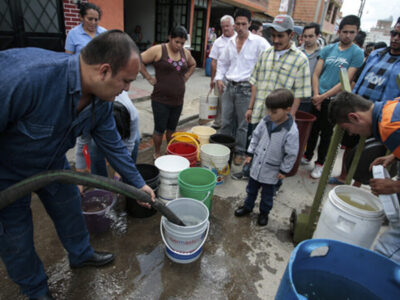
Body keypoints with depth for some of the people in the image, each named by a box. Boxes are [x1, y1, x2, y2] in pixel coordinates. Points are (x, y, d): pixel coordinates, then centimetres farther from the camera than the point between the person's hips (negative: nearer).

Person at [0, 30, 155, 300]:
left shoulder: (102, 101, -17)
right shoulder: (24, 75, -41)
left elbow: (113, 145, -4)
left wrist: (138, 184, 1)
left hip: (52, 163, 6)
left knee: (70, 209, 19)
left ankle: (81, 254, 47)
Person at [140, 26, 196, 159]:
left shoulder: (185, 53, 8)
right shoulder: (158, 50, -9)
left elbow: (193, 65, 26)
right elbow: (139, 61, -9)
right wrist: (149, 78, -9)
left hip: (178, 100, 5)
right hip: (161, 99, -5)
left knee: (172, 128, 15)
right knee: (160, 129, 4)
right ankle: (157, 153, 23)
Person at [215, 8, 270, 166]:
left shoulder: (258, 42, -7)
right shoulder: (231, 42, 11)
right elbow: (222, 61, 23)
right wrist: (219, 78, 10)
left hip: (246, 89, -5)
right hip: (229, 86, 5)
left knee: (243, 124, 2)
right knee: (226, 121, 13)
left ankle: (239, 152, 17)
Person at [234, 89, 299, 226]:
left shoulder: (291, 131, -25)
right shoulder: (266, 121, -10)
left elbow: (291, 154, -16)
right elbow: (255, 136, 4)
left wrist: (284, 170, -10)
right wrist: (250, 153, 4)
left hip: (271, 170, -4)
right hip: (256, 165, 5)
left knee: (267, 194, 18)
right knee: (251, 189, 24)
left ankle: (264, 212, 42)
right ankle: (247, 206, 47)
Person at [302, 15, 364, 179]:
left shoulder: (357, 53, -5)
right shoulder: (328, 49, 5)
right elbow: (316, 74, 3)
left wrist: (323, 96, -16)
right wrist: (316, 95, -10)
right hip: (318, 98, 3)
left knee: (326, 134, 7)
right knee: (313, 129, 13)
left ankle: (320, 163, 21)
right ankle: (307, 156, 31)